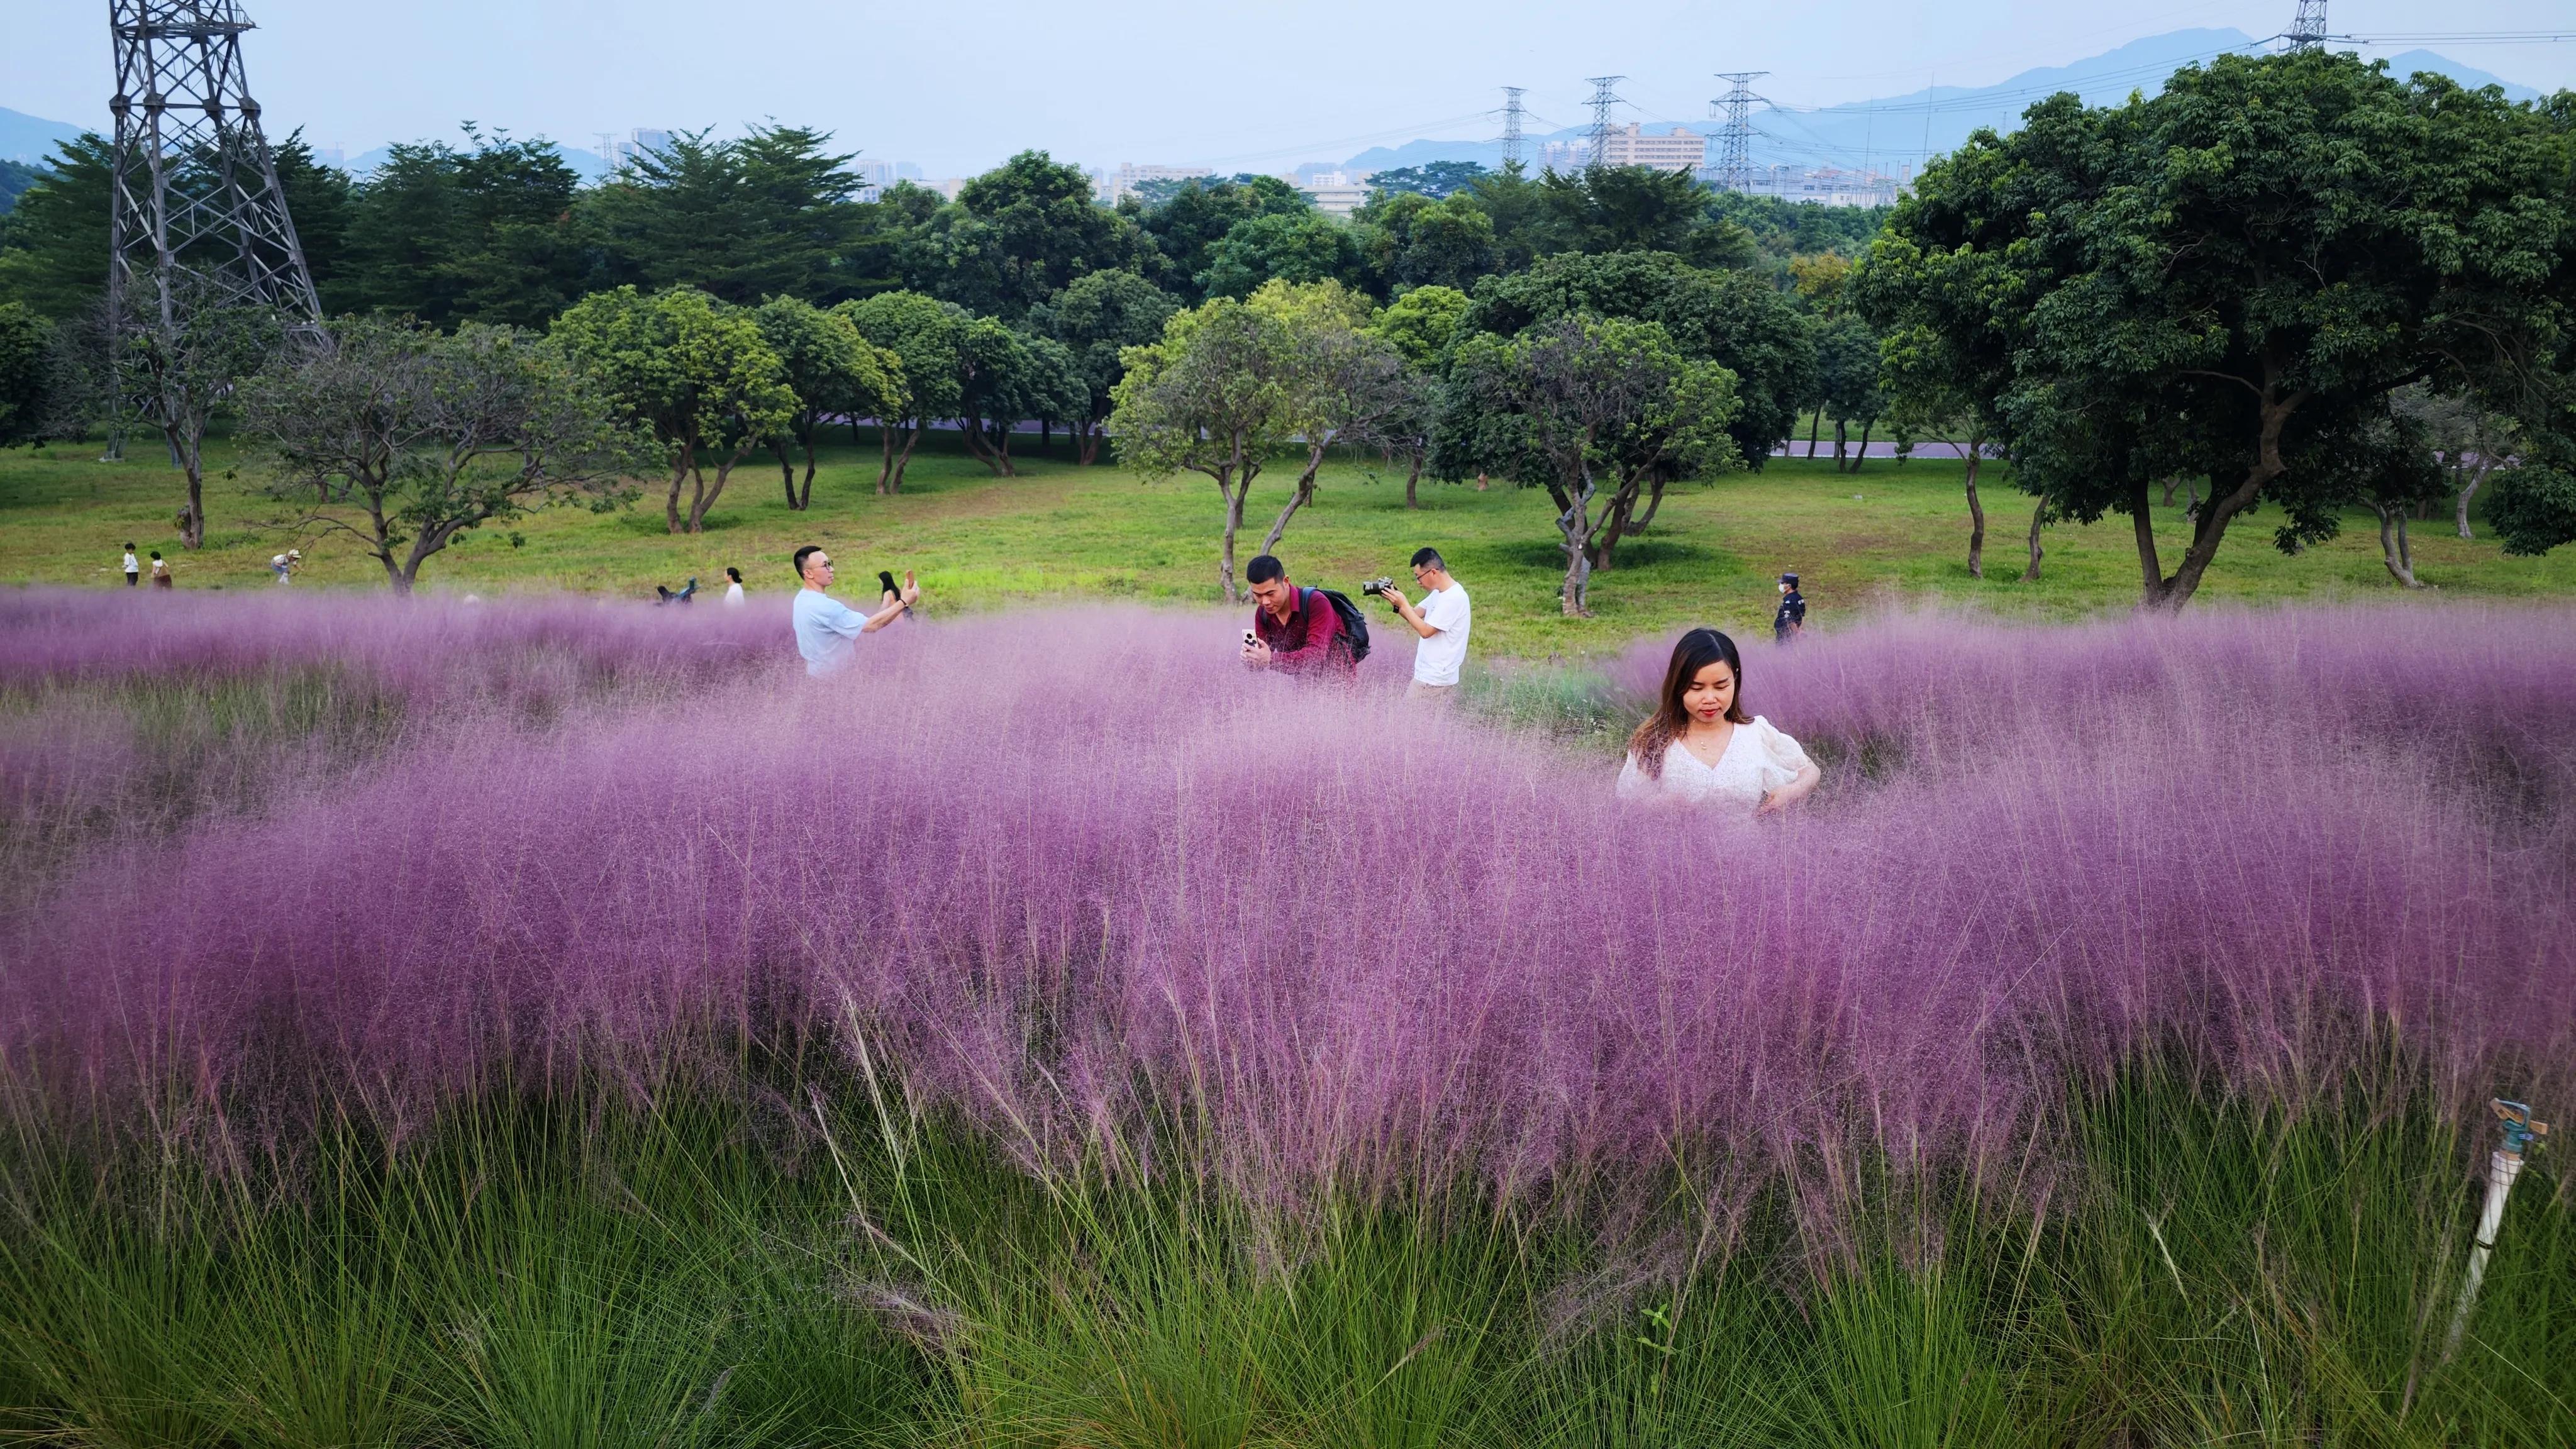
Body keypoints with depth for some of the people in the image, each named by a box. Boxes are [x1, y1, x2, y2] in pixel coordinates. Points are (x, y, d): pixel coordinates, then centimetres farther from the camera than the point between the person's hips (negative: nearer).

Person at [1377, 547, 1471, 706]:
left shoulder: (1454, 598, -20)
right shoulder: (1439, 593, 10)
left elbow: (1425, 631, -21)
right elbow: (1415, 615, 13)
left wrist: (1403, 603, -16)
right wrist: (1395, 602, -5)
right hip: (1428, 674, 9)